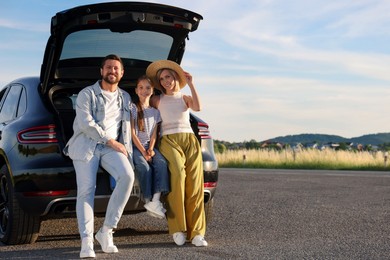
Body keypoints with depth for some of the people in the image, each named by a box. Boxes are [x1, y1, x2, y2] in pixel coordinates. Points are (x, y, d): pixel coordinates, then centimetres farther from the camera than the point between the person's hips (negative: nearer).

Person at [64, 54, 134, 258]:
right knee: (86, 190, -18)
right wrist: (111, 141, -9)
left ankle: (106, 231, -17)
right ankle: (86, 242, -17)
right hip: (86, 144, -3)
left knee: (127, 175, -26)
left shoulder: (125, 98, 21)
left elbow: (127, 128, 22)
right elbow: (86, 123, -8)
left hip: (111, 147, 3)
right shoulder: (87, 94, 5)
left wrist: (127, 152, 8)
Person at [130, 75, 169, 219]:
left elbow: (154, 134, 11)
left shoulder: (155, 111, 15)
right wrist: (143, 152, -13)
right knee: (144, 167, -32)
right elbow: (132, 133, -6)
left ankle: (156, 200, -39)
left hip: (149, 146, 4)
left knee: (161, 163, -27)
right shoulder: (132, 107, 1)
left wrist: (150, 149, -9)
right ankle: (148, 201, -24)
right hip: (135, 146, -3)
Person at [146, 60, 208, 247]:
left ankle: (196, 233, -15)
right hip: (169, 140, -2)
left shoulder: (185, 98, 18)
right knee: (178, 175, -29)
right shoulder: (157, 100, 19)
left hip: (190, 140, 2)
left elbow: (198, 107, -2)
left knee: (195, 184, -15)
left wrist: (191, 84, -1)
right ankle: (178, 229, -26)